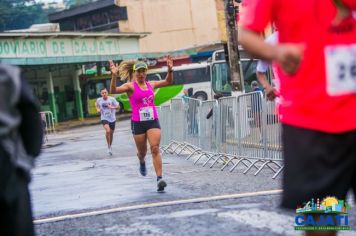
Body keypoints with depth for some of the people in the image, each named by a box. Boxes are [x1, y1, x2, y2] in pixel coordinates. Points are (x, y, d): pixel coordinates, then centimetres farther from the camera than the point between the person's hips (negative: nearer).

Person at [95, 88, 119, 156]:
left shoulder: (112, 99, -11)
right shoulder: (99, 100, -5)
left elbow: (117, 106, -6)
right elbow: (96, 104, 17)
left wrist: (112, 107, -25)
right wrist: (98, 109, -2)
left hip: (112, 118, 1)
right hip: (104, 118, -1)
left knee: (111, 133, 13)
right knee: (107, 131, -25)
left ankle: (110, 146, 37)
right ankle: (109, 147, -9)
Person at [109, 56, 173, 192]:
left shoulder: (151, 85, 9)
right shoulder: (131, 86, -5)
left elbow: (168, 82, 19)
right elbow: (113, 90, -19)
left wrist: (170, 70, 2)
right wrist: (114, 76, -34)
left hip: (153, 121, 2)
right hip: (138, 123, -2)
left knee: (155, 149, -12)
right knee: (142, 151, 11)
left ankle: (159, 178, -17)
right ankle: (142, 162, 49)